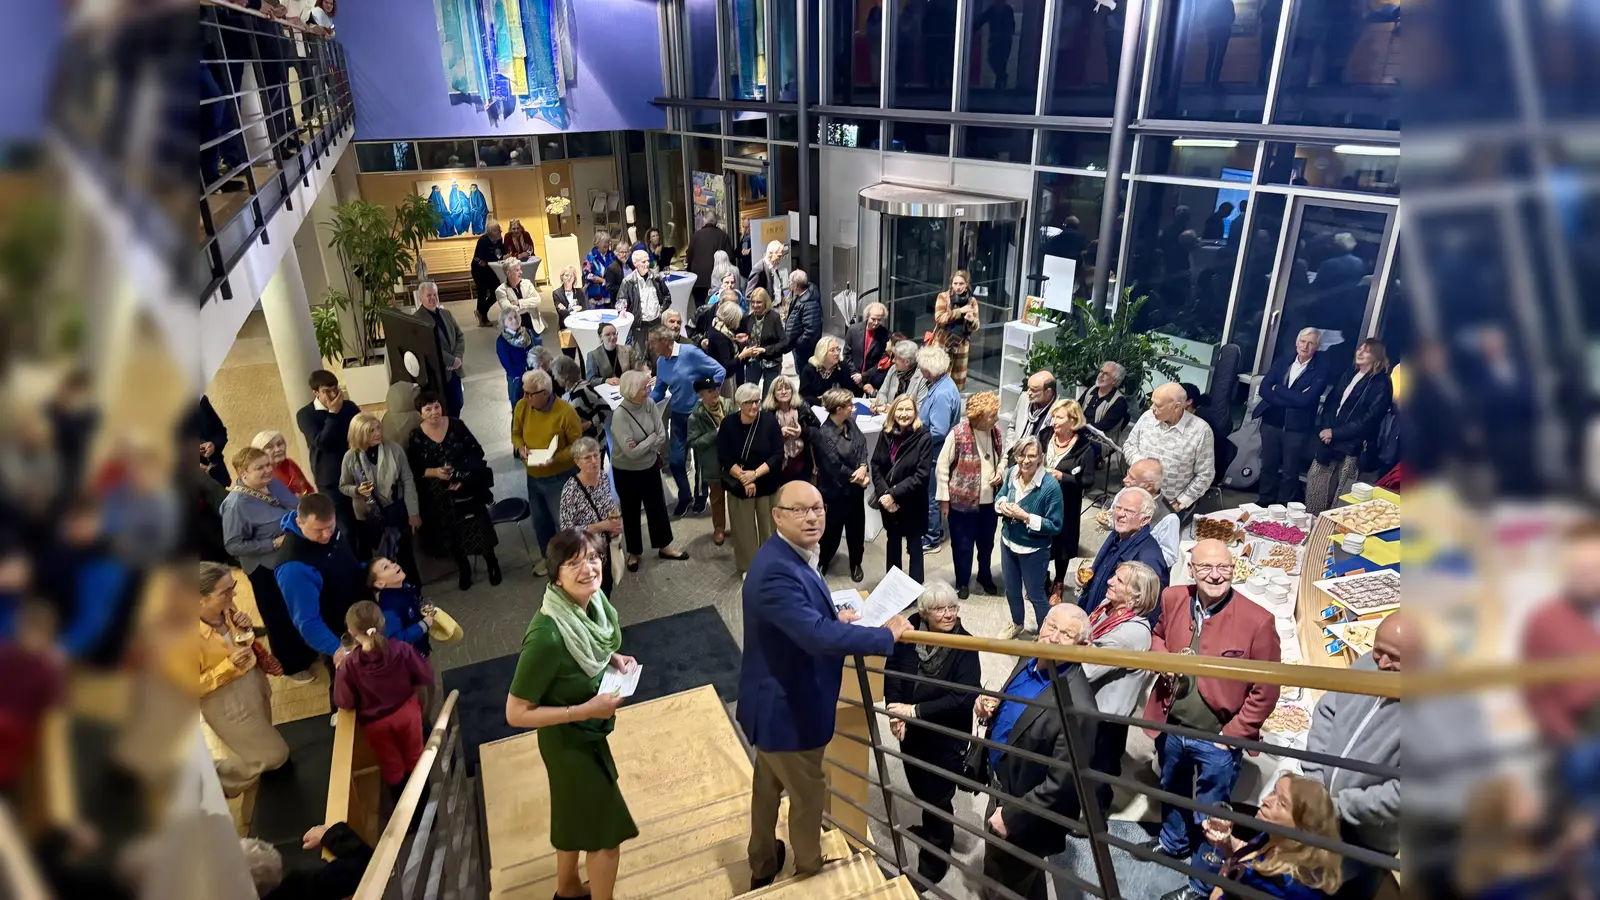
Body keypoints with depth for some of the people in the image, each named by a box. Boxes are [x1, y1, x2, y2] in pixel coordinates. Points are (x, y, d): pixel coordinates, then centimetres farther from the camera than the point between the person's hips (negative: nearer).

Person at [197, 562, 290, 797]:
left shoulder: (227, 610, -11)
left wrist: (248, 629, -13)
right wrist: (228, 665, -31)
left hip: (253, 683, 7)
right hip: (227, 701, -7)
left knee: (260, 744, 25)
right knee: (274, 755, 4)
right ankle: (215, 780, 27)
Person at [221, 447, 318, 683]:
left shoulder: (274, 483, -5)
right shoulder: (236, 504, -26)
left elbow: (298, 508, 10)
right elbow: (233, 545, -24)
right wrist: (274, 543, -27)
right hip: (267, 569, -7)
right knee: (281, 618, 13)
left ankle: (308, 652, 50)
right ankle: (293, 666, 35)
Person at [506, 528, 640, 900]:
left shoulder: (592, 601, -14)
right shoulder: (547, 636, -36)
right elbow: (516, 714, -27)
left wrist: (613, 658, -10)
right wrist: (585, 710, -29)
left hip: (587, 733, 8)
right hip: (569, 740, -8)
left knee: (578, 815, 30)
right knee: (606, 831, 10)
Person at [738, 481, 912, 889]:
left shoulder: (788, 557, 0)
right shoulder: (777, 570, -33)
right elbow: (818, 636, -41)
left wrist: (834, 617, 1)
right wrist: (887, 635, -31)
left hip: (776, 699, 10)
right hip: (786, 707, -10)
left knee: (769, 783, 27)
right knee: (809, 793, 14)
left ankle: (763, 867, 49)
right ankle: (809, 875, 40)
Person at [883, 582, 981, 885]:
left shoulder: (965, 645, -21)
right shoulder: (909, 632, -12)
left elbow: (964, 697, -25)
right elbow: (892, 671, -9)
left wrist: (915, 710, -26)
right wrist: (896, 712, -24)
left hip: (946, 737, -4)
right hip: (911, 731, 4)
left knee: (938, 796, 14)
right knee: (920, 788, 25)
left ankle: (935, 858, 37)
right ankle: (932, 829, 54)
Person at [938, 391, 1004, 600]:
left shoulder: (995, 431, -2)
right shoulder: (958, 433, -19)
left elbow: (1002, 456, 17)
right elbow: (942, 466, -12)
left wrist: (1000, 472, -5)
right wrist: (944, 498, -10)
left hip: (990, 499, 5)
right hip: (963, 500, -5)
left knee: (987, 542, 20)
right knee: (962, 544, 9)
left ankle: (985, 576, 42)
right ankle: (962, 582, 29)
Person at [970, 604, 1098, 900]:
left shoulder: (1076, 706, -33)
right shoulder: (1029, 662, -6)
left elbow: (1062, 782, -28)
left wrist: (1012, 816, -20)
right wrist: (989, 710, -9)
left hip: (1025, 805, -7)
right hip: (1000, 784, 7)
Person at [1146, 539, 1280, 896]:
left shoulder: (1257, 620, -21)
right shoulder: (1173, 598, -8)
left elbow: (1265, 691, -14)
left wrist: (1232, 735, -13)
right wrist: (1163, 659, -9)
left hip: (1217, 739, -4)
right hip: (1170, 729, 4)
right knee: (1172, 793, 30)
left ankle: (1203, 884, 40)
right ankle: (1173, 841, 59)